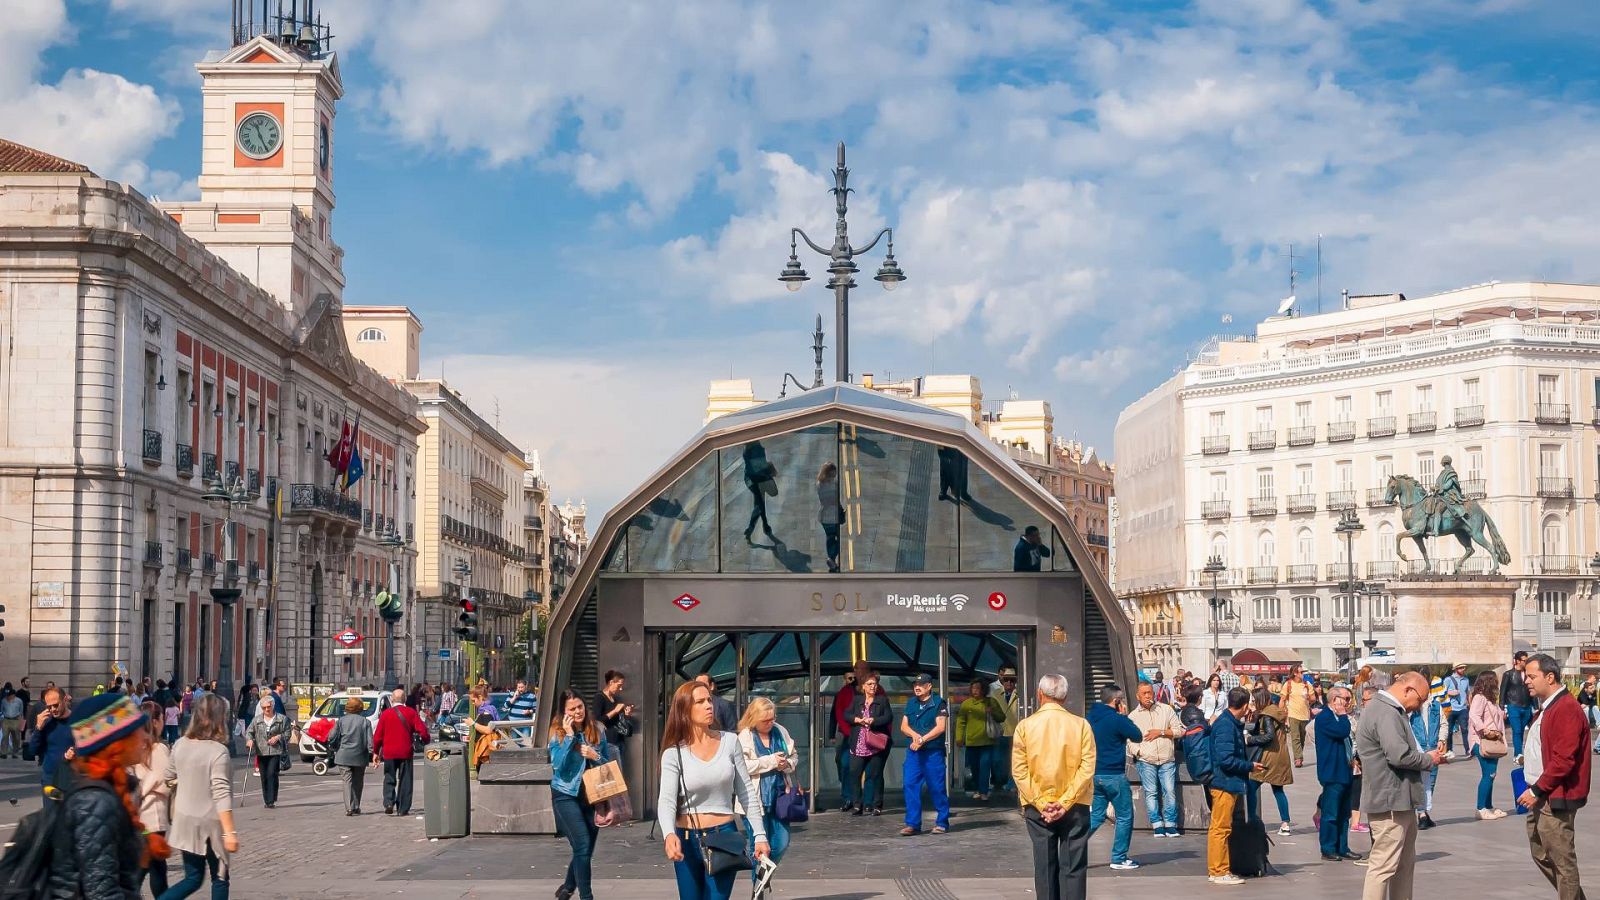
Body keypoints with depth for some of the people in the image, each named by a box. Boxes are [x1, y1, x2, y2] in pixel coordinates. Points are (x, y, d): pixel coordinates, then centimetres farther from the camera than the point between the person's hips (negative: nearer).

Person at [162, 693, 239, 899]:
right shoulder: (218, 751, -19)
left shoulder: (180, 744, -2)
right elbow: (221, 795, -23)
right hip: (209, 823, -5)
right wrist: (230, 832, -23)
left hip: (185, 821, 5)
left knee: (193, 878, 15)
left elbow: (167, 778, 14)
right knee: (219, 879, 12)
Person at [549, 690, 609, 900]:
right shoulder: (557, 732, -7)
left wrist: (595, 757, -12)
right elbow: (557, 765, -17)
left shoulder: (596, 730, 1)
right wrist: (569, 736, -20)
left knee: (585, 850, 13)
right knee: (583, 847, -16)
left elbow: (607, 764, 9)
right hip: (566, 795, -4)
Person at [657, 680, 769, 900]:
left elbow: (747, 792, 6)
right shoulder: (674, 753, -6)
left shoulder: (729, 741, 0)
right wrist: (669, 834, -36)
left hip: (724, 836, 0)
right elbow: (666, 800, -17)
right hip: (687, 840, 0)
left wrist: (759, 835, 1)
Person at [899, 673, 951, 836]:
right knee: (910, 785, -3)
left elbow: (940, 727, -10)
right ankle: (912, 824, 0)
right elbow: (904, 726, 11)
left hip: (933, 751, -5)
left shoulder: (939, 703, -2)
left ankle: (942, 822, 10)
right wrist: (915, 735, -10)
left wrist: (922, 740, -14)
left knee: (936, 787, -1)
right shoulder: (910, 703, 15)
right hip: (913, 751, 5)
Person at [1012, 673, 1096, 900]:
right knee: (1073, 867, 3)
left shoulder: (1025, 726, -3)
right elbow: (1087, 768, -10)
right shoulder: (1080, 725, -4)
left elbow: (1019, 771, -7)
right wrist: (1065, 803, -10)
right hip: (1075, 807, -1)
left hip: (1037, 809, 1)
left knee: (1045, 866, 8)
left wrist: (1041, 804, -7)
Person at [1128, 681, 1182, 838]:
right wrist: (1138, 752, -9)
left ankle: (1170, 825, 2)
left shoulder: (1166, 709, 10)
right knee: (1151, 792, -5)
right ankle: (1157, 825, -1)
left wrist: (1161, 732, -4)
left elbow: (1179, 730, 7)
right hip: (1146, 760, 0)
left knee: (1170, 792, -6)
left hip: (1167, 760, 0)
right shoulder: (1133, 716, 10)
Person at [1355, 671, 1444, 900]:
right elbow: (1399, 755, -27)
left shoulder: (1391, 711, 18)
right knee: (1383, 865, -8)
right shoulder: (1386, 713, -18)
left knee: (1405, 864, 19)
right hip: (1390, 802, -11)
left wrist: (1427, 755, 10)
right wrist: (1429, 759, -11)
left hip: (1400, 801, 11)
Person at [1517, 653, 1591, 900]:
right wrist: (1527, 756, 10)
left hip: (1555, 798, -10)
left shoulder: (1567, 709, -17)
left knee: (1562, 860, -4)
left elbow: (1563, 759, -22)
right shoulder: (1545, 708, 15)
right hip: (1540, 797, 10)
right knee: (1541, 853, 16)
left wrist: (1537, 791, -18)